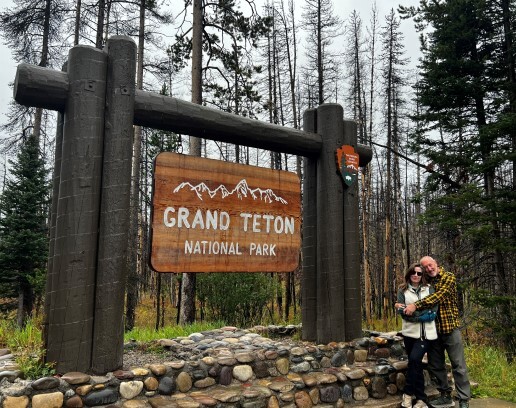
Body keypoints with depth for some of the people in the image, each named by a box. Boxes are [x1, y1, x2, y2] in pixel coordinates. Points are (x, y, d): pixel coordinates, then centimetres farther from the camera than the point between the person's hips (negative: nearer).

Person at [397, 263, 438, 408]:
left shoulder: (429, 289, 6)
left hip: (426, 333, -1)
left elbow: (433, 312, -3)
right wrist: (422, 314, -17)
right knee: (416, 364, 8)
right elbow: (401, 310, -5)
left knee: (414, 359, -17)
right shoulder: (403, 290, 6)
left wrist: (411, 312, -13)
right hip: (410, 332, 1)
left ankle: (408, 393, -1)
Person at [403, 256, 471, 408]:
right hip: (433, 329, 5)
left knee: (458, 365, 1)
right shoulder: (425, 281, 8)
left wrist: (416, 305, -30)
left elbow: (439, 296, -22)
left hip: (450, 327, -5)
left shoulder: (449, 277, -7)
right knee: (435, 365, 12)